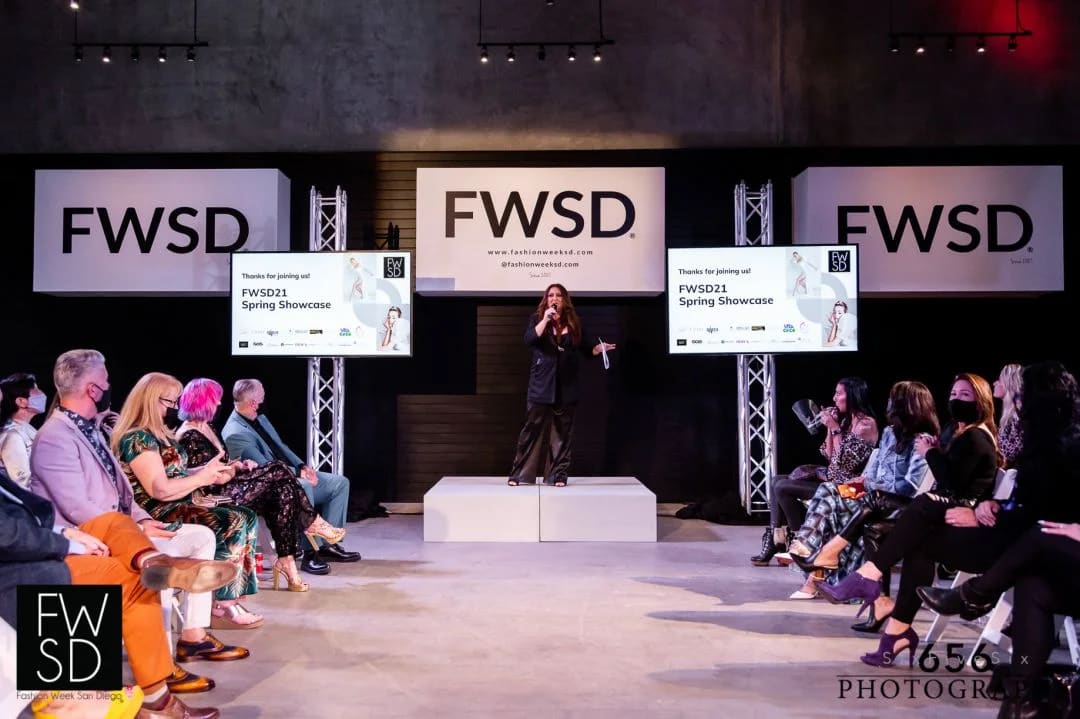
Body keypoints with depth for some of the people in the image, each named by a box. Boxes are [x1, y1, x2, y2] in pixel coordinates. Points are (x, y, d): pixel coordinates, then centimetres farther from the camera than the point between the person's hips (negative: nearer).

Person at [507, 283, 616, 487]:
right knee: (533, 428, -2)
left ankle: (558, 475, 11)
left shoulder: (574, 322, 10)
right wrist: (546, 320, -18)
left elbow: (587, 348, 14)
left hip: (566, 386, 2)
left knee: (562, 431, 5)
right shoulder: (537, 318, 4)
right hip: (542, 385, -2)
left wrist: (599, 348, -6)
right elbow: (529, 340, -14)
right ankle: (518, 474, 4)